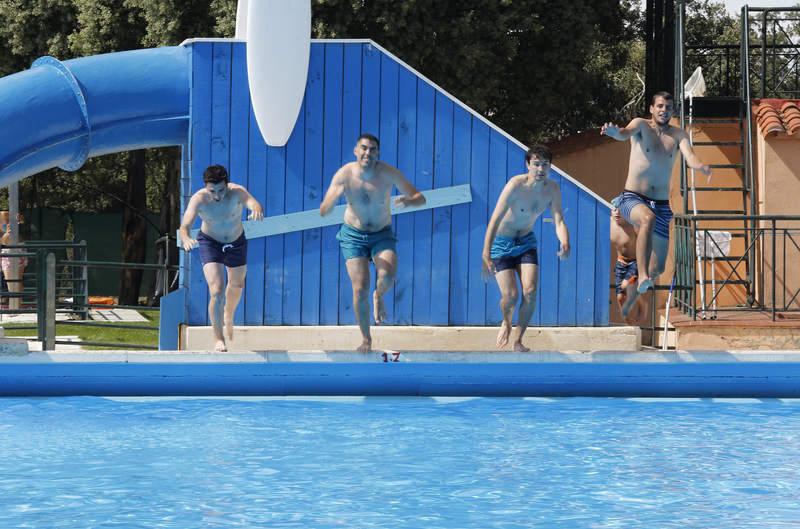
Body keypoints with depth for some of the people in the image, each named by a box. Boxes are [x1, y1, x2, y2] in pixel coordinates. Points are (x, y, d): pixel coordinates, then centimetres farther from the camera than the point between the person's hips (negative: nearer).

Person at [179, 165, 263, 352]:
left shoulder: (237, 192, -30)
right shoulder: (199, 199, -30)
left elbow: (253, 203, -49)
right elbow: (185, 226, -39)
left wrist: (256, 210, -74)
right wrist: (185, 238, -63)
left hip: (237, 242, 2)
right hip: (210, 243, -2)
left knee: (236, 285, 24)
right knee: (216, 292, -16)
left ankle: (229, 317, 55)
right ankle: (218, 339, -2)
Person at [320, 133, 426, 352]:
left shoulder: (388, 173, -15)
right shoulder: (345, 174, -15)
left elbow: (420, 198, -9)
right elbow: (323, 211, -16)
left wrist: (409, 201, -34)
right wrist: (334, 197, -39)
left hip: (382, 235, 0)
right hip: (353, 235, 0)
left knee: (387, 276, -27)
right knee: (360, 289, -9)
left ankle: (379, 296, 11)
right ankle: (366, 339, 10)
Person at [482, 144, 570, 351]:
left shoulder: (552, 189, -11)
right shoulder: (516, 185, -27)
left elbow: (559, 222, -15)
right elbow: (495, 220, -31)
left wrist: (565, 244, -38)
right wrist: (486, 256, -38)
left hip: (526, 242, 4)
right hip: (502, 242, -4)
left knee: (530, 292, -11)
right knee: (510, 296, -10)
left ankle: (518, 340, 6)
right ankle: (506, 322, 26)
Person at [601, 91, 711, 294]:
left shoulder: (678, 135, 7)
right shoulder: (641, 125, 0)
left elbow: (689, 156, -11)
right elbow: (626, 133, -22)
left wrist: (700, 166, -35)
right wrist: (614, 132, -47)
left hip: (661, 204, 4)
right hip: (633, 199, -4)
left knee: (657, 268, 5)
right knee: (648, 218, -40)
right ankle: (642, 277, -46)